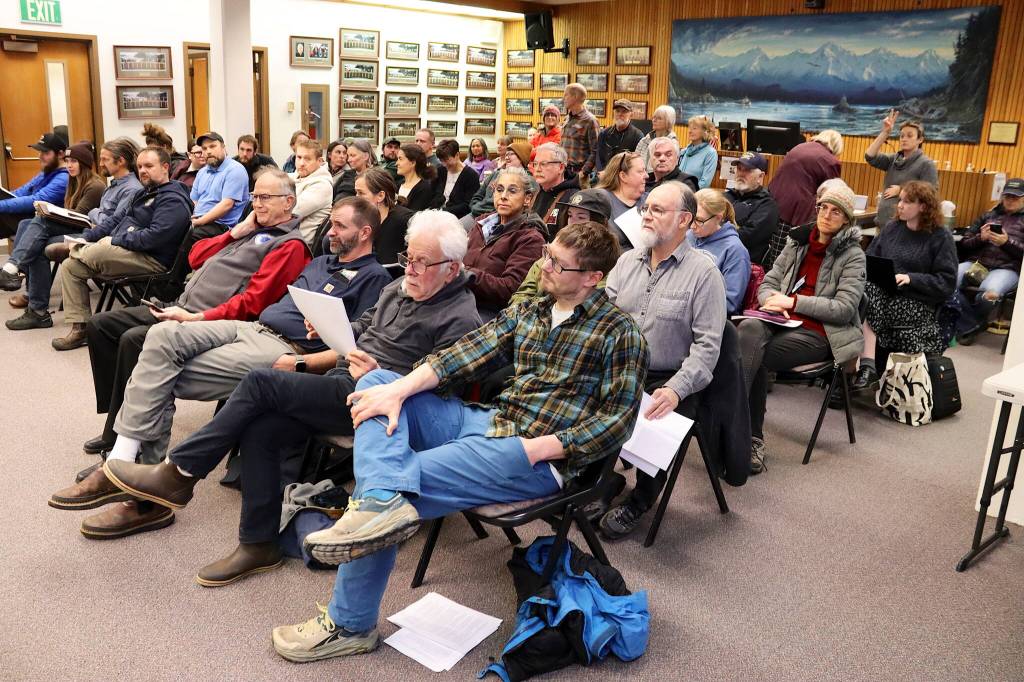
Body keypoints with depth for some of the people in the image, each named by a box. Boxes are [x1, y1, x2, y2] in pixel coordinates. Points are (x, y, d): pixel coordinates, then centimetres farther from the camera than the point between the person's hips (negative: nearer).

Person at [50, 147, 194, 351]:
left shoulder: (173, 200, -11)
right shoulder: (144, 194, 24)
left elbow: (155, 236, -24)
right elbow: (118, 221, 26)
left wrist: (115, 240, -15)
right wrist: (86, 237, 11)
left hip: (151, 260, -10)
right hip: (121, 252, 10)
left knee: (98, 251, -30)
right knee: (70, 267, 3)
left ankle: (74, 251, 8)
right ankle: (79, 327, -1)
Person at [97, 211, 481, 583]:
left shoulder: (460, 320, -9)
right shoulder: (400, 288, 17)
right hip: (340, 384, 8)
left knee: (260, 382, -17)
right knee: (259, 430, -13)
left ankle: (178, 470, -4)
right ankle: (259, 545, -1)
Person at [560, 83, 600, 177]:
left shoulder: (589, 120, -7)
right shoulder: (567, 119, 15)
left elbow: (595, 152, -11)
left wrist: (583, 172, -17)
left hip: (578, 172, -6)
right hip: (564, 171, 7)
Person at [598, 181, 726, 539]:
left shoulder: (703, 272, -6)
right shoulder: (628, 260, 11)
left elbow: (707, 343, -12)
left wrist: (675, 390, -24)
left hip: (668, 380, -4)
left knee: (657, 420, -30)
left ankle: (641, 499, 3)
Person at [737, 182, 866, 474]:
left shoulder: (852, 255, 3)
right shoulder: (797, 242, 18)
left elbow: (846, 308, -8)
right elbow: (768, 283, 17)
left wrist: (794, 301, -14)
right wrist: (772, 300, -8)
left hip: (820, 333, -4)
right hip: (784, 322, 4)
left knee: (753, 357, -30)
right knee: (749, 329, -33)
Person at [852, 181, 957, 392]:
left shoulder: (941, 238, -1)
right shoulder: (892, 228, 15)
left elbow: (947, 283, -7)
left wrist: (911, 279, -18)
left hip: (918, 304, -5)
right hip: (884, 296, 5)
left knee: (866, 297, -32)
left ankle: (867, 366, -31)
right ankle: (866, 366, -32)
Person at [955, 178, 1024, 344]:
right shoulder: (988, 216, 24)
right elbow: (964, 244, 19)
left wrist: (1007, 242, -11)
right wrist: (980, 238, -2)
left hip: (1007, 268, -3)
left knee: (990, 293, -39)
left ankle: (967, 326, -6)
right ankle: (971, 326, -14)